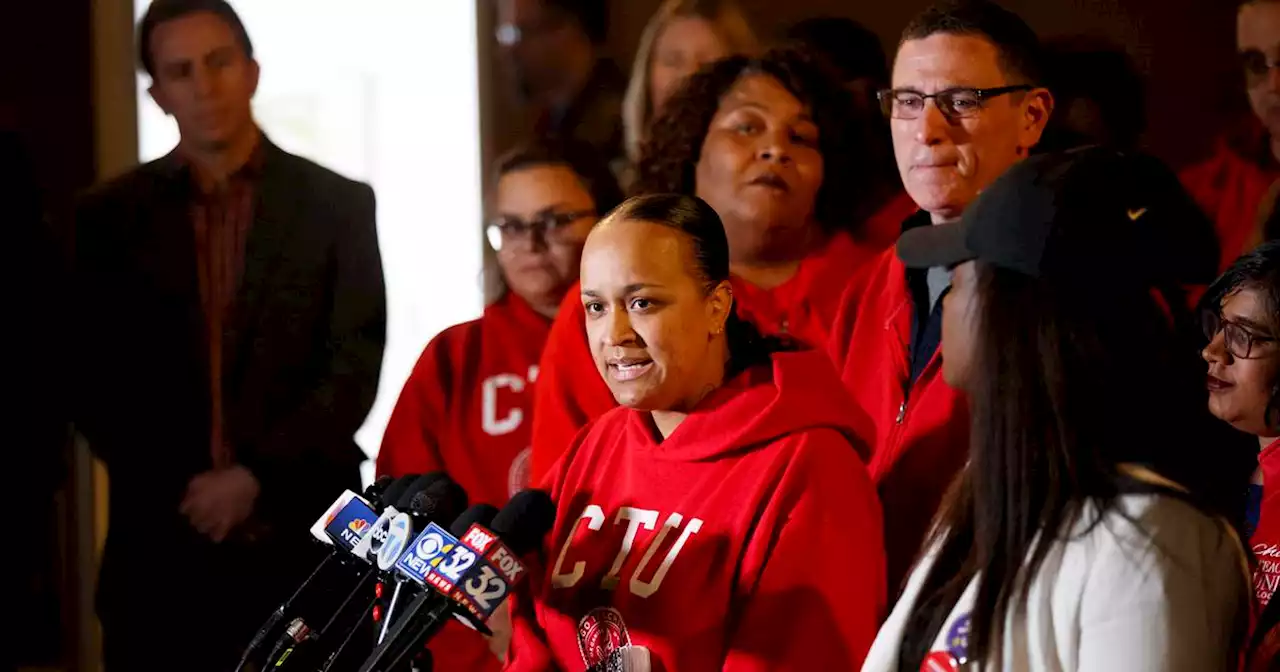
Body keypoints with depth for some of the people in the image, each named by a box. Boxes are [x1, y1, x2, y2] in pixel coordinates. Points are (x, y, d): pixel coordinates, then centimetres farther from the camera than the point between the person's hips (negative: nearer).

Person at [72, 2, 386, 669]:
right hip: (158, 544, 1)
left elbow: (356, 366, -1)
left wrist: (257, 476, -10)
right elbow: (93, 379, 6)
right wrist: (178, 490, -5)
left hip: (301, 538, -1)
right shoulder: (112, 215, 9)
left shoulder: (336, 205, 5)